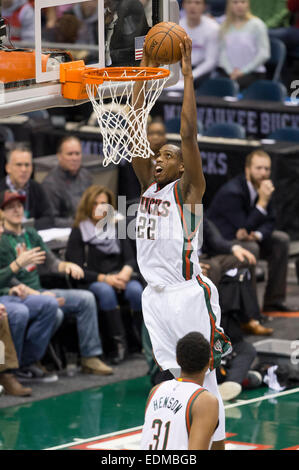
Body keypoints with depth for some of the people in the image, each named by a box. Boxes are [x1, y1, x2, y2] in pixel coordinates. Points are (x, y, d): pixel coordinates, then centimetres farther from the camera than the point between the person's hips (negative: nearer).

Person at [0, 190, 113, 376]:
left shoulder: (30, 234, 16)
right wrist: (37, 295, -21)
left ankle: (90, 357, -2)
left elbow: (50, 263, 19)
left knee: (86, 299, -2)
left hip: (39, 292, 9)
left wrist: (67, 265, -5)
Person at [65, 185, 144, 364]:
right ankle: (119, 342, -35)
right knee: (106, 291, -38)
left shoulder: (117, 228, 18)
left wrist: (127, 271, -14)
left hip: (120, 277, 3)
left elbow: (131, 258, 12)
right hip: (93, 282, -3)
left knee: (136, 290, -32)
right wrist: (104, 278, -17)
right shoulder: (79, 233, 6)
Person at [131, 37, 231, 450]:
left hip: (188, 295, -7)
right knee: (172, 379, 11)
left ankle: (216, 443, 1)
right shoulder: (149, 186, 11)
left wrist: (187, 73, -16)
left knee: (202, 381, -4)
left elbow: (189, 133, -16)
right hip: (155, 295, 7)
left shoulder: (187, 189, -5)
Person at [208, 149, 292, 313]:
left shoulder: (263, 187, -2)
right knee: (251, 248, -34)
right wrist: (263, 201, -34)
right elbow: (244, 228, -29)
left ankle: (274, 300, 0)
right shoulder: (231, 192, -27)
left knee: (281, 240, -2)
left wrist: (257, 235, -21)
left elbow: (269, 222, 2)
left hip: (241, 238, 9)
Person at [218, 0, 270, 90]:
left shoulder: (256, 24, 0)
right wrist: (231, 71, -9)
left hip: (253, 72, -3)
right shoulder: (225, 26, 13)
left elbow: (264, 54, -5)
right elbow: (223, 52, 7)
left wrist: (243, 71, -10)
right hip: (228, 71, 3)